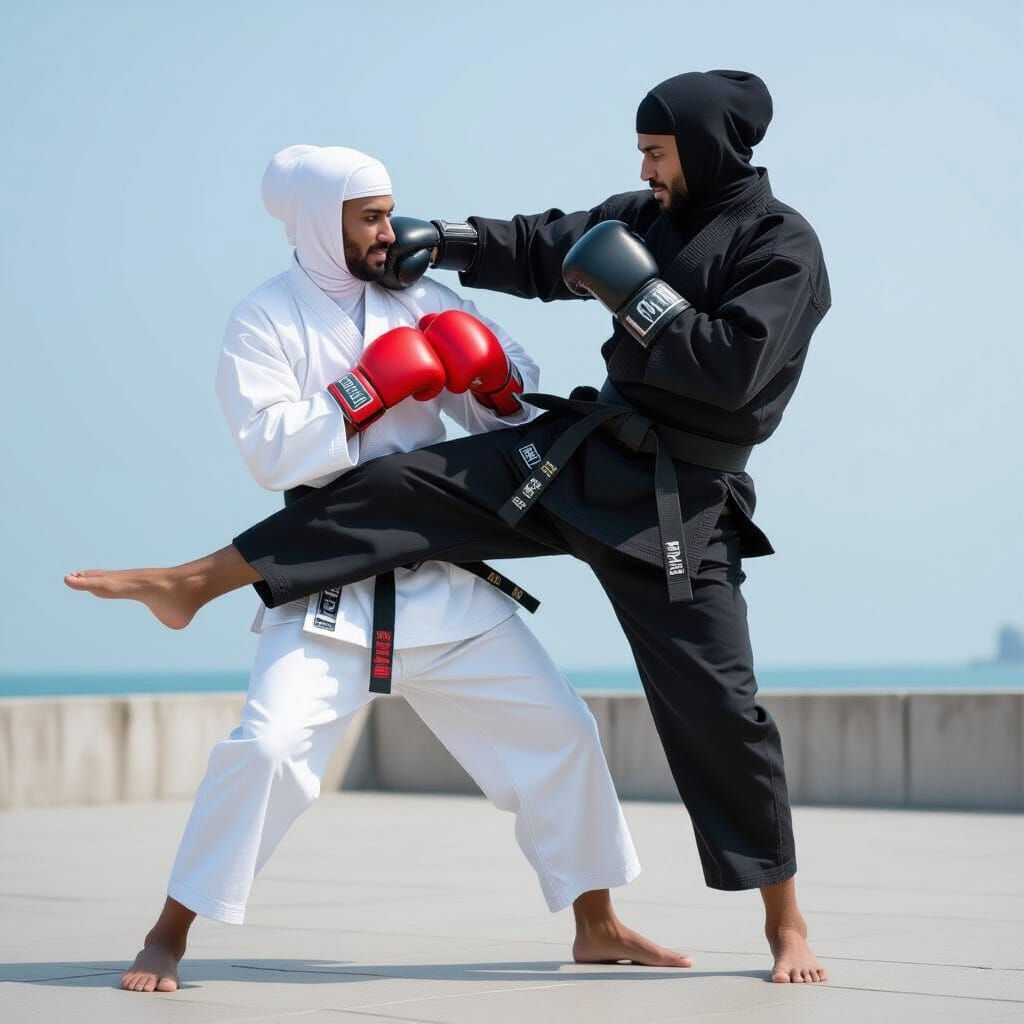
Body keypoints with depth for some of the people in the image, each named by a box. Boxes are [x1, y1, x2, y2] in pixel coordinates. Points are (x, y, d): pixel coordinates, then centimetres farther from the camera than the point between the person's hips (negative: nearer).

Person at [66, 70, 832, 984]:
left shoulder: (783, 246, -10)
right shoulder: (649, 217, 10)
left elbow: (734, 368, -21)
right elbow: (544, 248, 20)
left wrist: (635, 294, -17)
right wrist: (442, 241, 10)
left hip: (680, 503, -6)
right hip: (582, 452, 6)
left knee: (714, 701, -7)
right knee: (408, 485, -2)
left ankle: (785, 920, 8)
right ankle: (193, 583, 7)